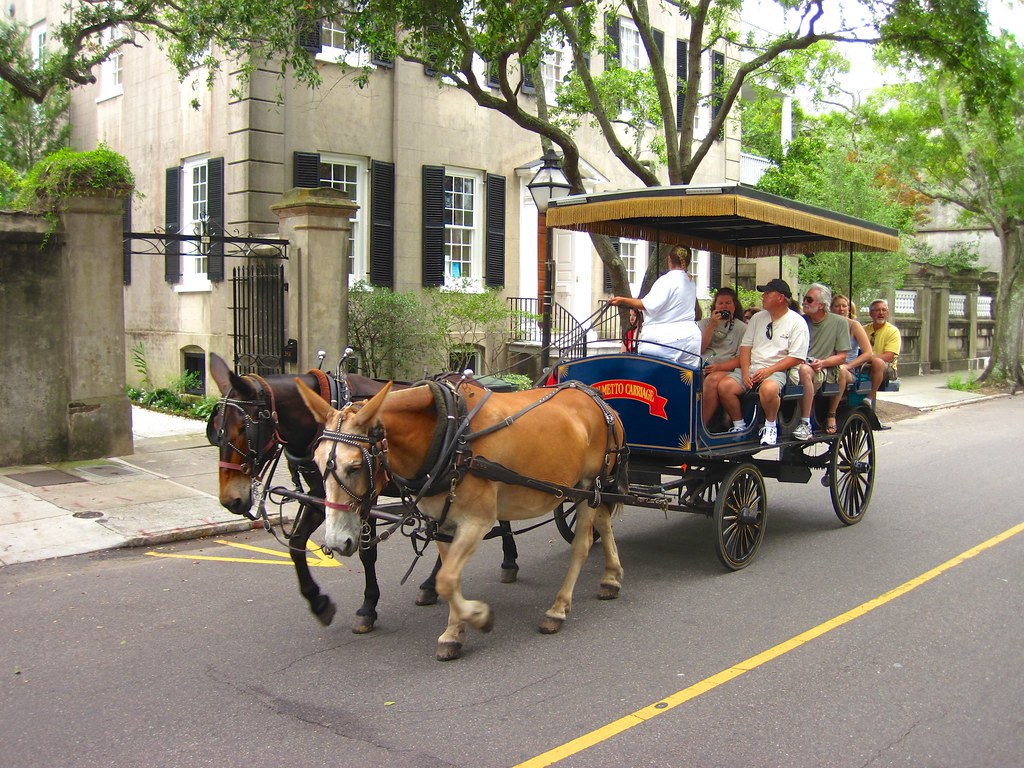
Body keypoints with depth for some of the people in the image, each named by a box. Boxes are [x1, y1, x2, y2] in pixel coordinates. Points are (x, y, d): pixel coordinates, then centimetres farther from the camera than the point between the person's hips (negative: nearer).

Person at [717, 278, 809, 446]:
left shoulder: (797, 322, 0)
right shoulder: (758, 318, 17)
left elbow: (796, 357, -6)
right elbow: (745, 346, 12)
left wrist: (769, 370, -16)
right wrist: (745, 373, -5)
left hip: (776, 371, -5)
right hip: (751, 368, 5)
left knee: (768, 388, -39)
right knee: (724, 386, -21)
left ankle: (770, 426, -11)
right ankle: (739, 426, -2)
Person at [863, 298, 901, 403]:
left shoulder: (893, 331, -1)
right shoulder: (864, 329, 14)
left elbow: (888, 357, -13)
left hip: (887, 368, -3)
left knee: (877, 362, -40)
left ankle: (870, 398, -31)